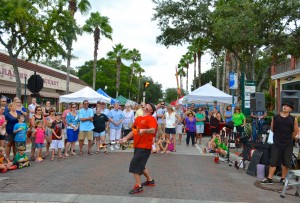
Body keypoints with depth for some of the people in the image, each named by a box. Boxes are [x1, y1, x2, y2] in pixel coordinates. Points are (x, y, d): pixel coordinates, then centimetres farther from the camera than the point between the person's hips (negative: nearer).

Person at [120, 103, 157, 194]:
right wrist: (126, 138, 15)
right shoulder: (138, 118, 13)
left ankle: (138, 186, -2)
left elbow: (153, 130, -26)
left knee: (134, 164, -12)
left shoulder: (151, 118, -11)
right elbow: (133, 130, 23)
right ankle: (150, 180, 38)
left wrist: (144, 130, -43)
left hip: (145, 146, -9)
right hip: (137, 146, 9)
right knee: (140, 165, 19)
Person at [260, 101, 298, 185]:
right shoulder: (275, 117, -2)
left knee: (286, 162, 7)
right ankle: (269, 179, 5)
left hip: (288, 144, 0)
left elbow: (296, 131, 8)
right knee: (273, 160, 0)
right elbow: (272, 129, 10)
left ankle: (283, 178, 23)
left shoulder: (293, 119, -3)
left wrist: (289, 138, 14)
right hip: (277, 143, 0)